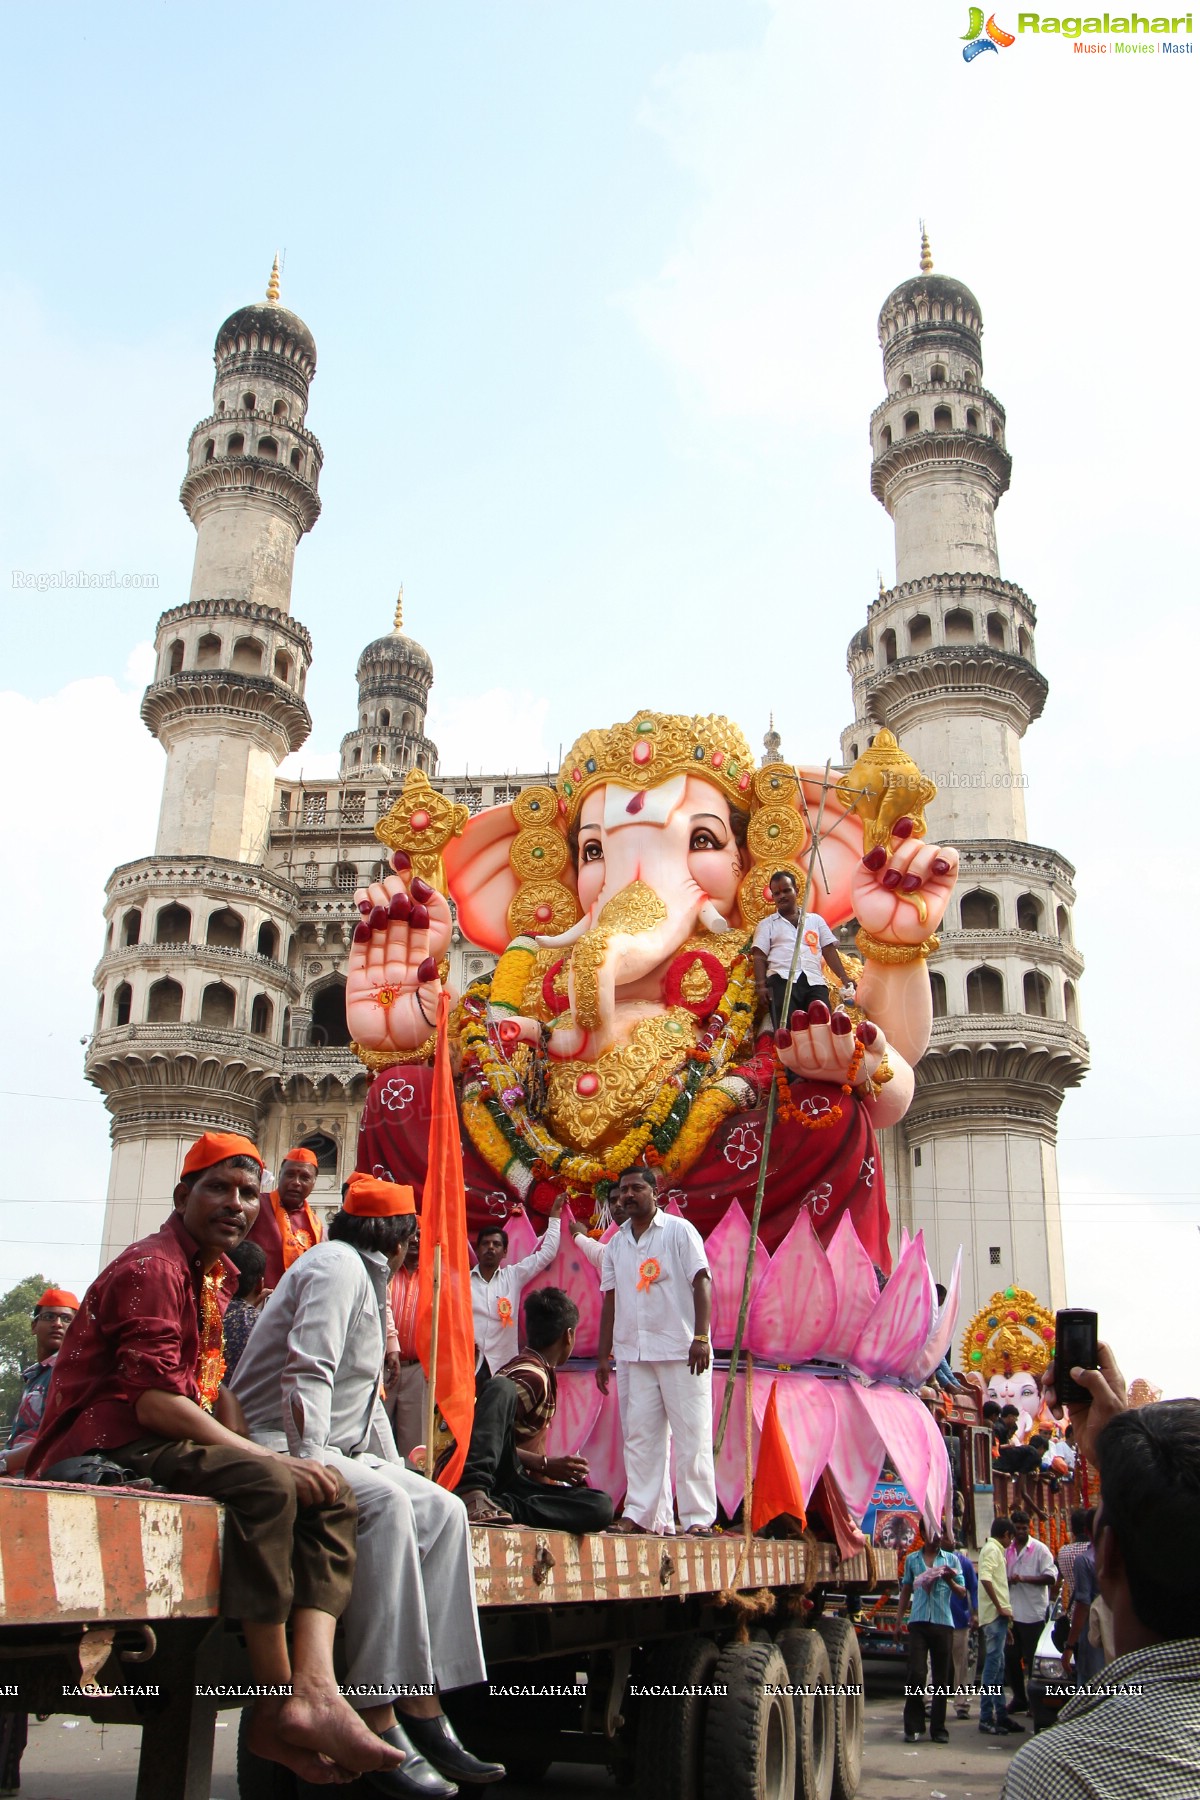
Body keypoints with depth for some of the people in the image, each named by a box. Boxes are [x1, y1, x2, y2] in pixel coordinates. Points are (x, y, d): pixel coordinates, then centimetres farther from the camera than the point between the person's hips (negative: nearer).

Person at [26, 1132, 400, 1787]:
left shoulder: (211, 1276, 20)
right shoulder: (153, 1266, -11)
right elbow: (155, 1403, -22)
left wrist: (256, 1454, -1)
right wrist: (269, 1461, -23)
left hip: (169, 1448, 10)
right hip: (107, 1454, -10)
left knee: (332, 1499, -7)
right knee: (265, 1485, -33)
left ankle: (314, 1686, -26)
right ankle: (277, 1709, -24)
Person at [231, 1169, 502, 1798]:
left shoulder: (366, 1276, 24)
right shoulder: (338, 1264, -8)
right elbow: (307, 1368, -22)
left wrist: (393, 1463, 16)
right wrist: (307, 1457, -31)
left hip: (334, 1449, 10)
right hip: (277, 1442, -10)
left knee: (442, 1509, -6)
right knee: (383, 1502, -33)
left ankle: (425, 1713, -11)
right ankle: (379, 1727, -33)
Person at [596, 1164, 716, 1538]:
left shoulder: (679, 1230, -1)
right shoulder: (616, 1242, 14)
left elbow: (701, 1282, -7)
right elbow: (610, 1299, 16)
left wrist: (701, 1338, -17)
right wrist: (603, 1355, 12)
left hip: (680, 1351, -5)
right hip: (632, 1353, 5)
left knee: (691, 1434, -3)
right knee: (638, 1434, 4)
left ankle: (698, 1518, 1)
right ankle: (637, 1514, 9)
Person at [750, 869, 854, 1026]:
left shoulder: (816, 920, 28)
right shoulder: (766, 924, 22)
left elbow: (829, 950, 20)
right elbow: (759, 956, 11)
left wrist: (844, 978, 5)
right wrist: (761, 986, -6)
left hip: (814, 981, 2)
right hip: (782, 980, -2)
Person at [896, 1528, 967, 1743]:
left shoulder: (951, 1559, 8)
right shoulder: (912, 1559, 11)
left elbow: (962, 1593, 6)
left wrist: (950, 1581, -14)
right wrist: (899, 1618, 11)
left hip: (943, 1622, 0)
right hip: (918, 1622, 0)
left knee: (941, 1678, 4)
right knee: (915, 1674, -8)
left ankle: (938, 1728, 14)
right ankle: (914, 1726, 3)